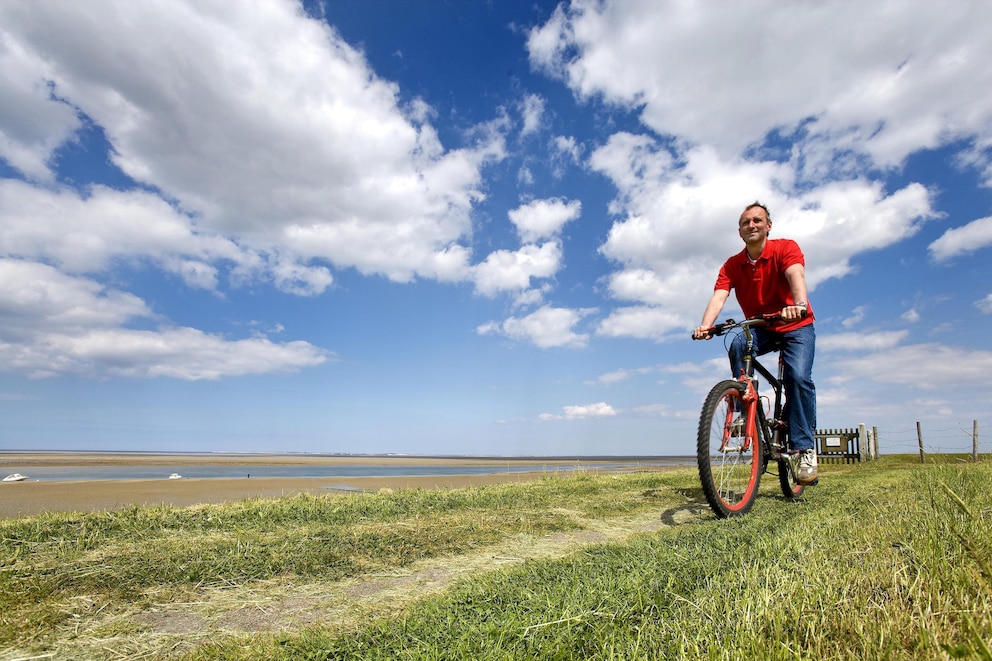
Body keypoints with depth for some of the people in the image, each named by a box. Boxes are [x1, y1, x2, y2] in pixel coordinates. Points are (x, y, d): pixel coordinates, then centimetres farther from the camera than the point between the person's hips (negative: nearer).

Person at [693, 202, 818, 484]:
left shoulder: (786, 248, -14)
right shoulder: (732, 265, -6)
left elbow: (796, 275, -34)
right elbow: (718, 296, -21)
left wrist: (799, 304, -56)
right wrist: (705, 326, -41)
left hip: (796, 327, -2)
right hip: (760, 329, 2)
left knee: (798, 376, -24)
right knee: (738, 346, -31)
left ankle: (805, 448, -11)